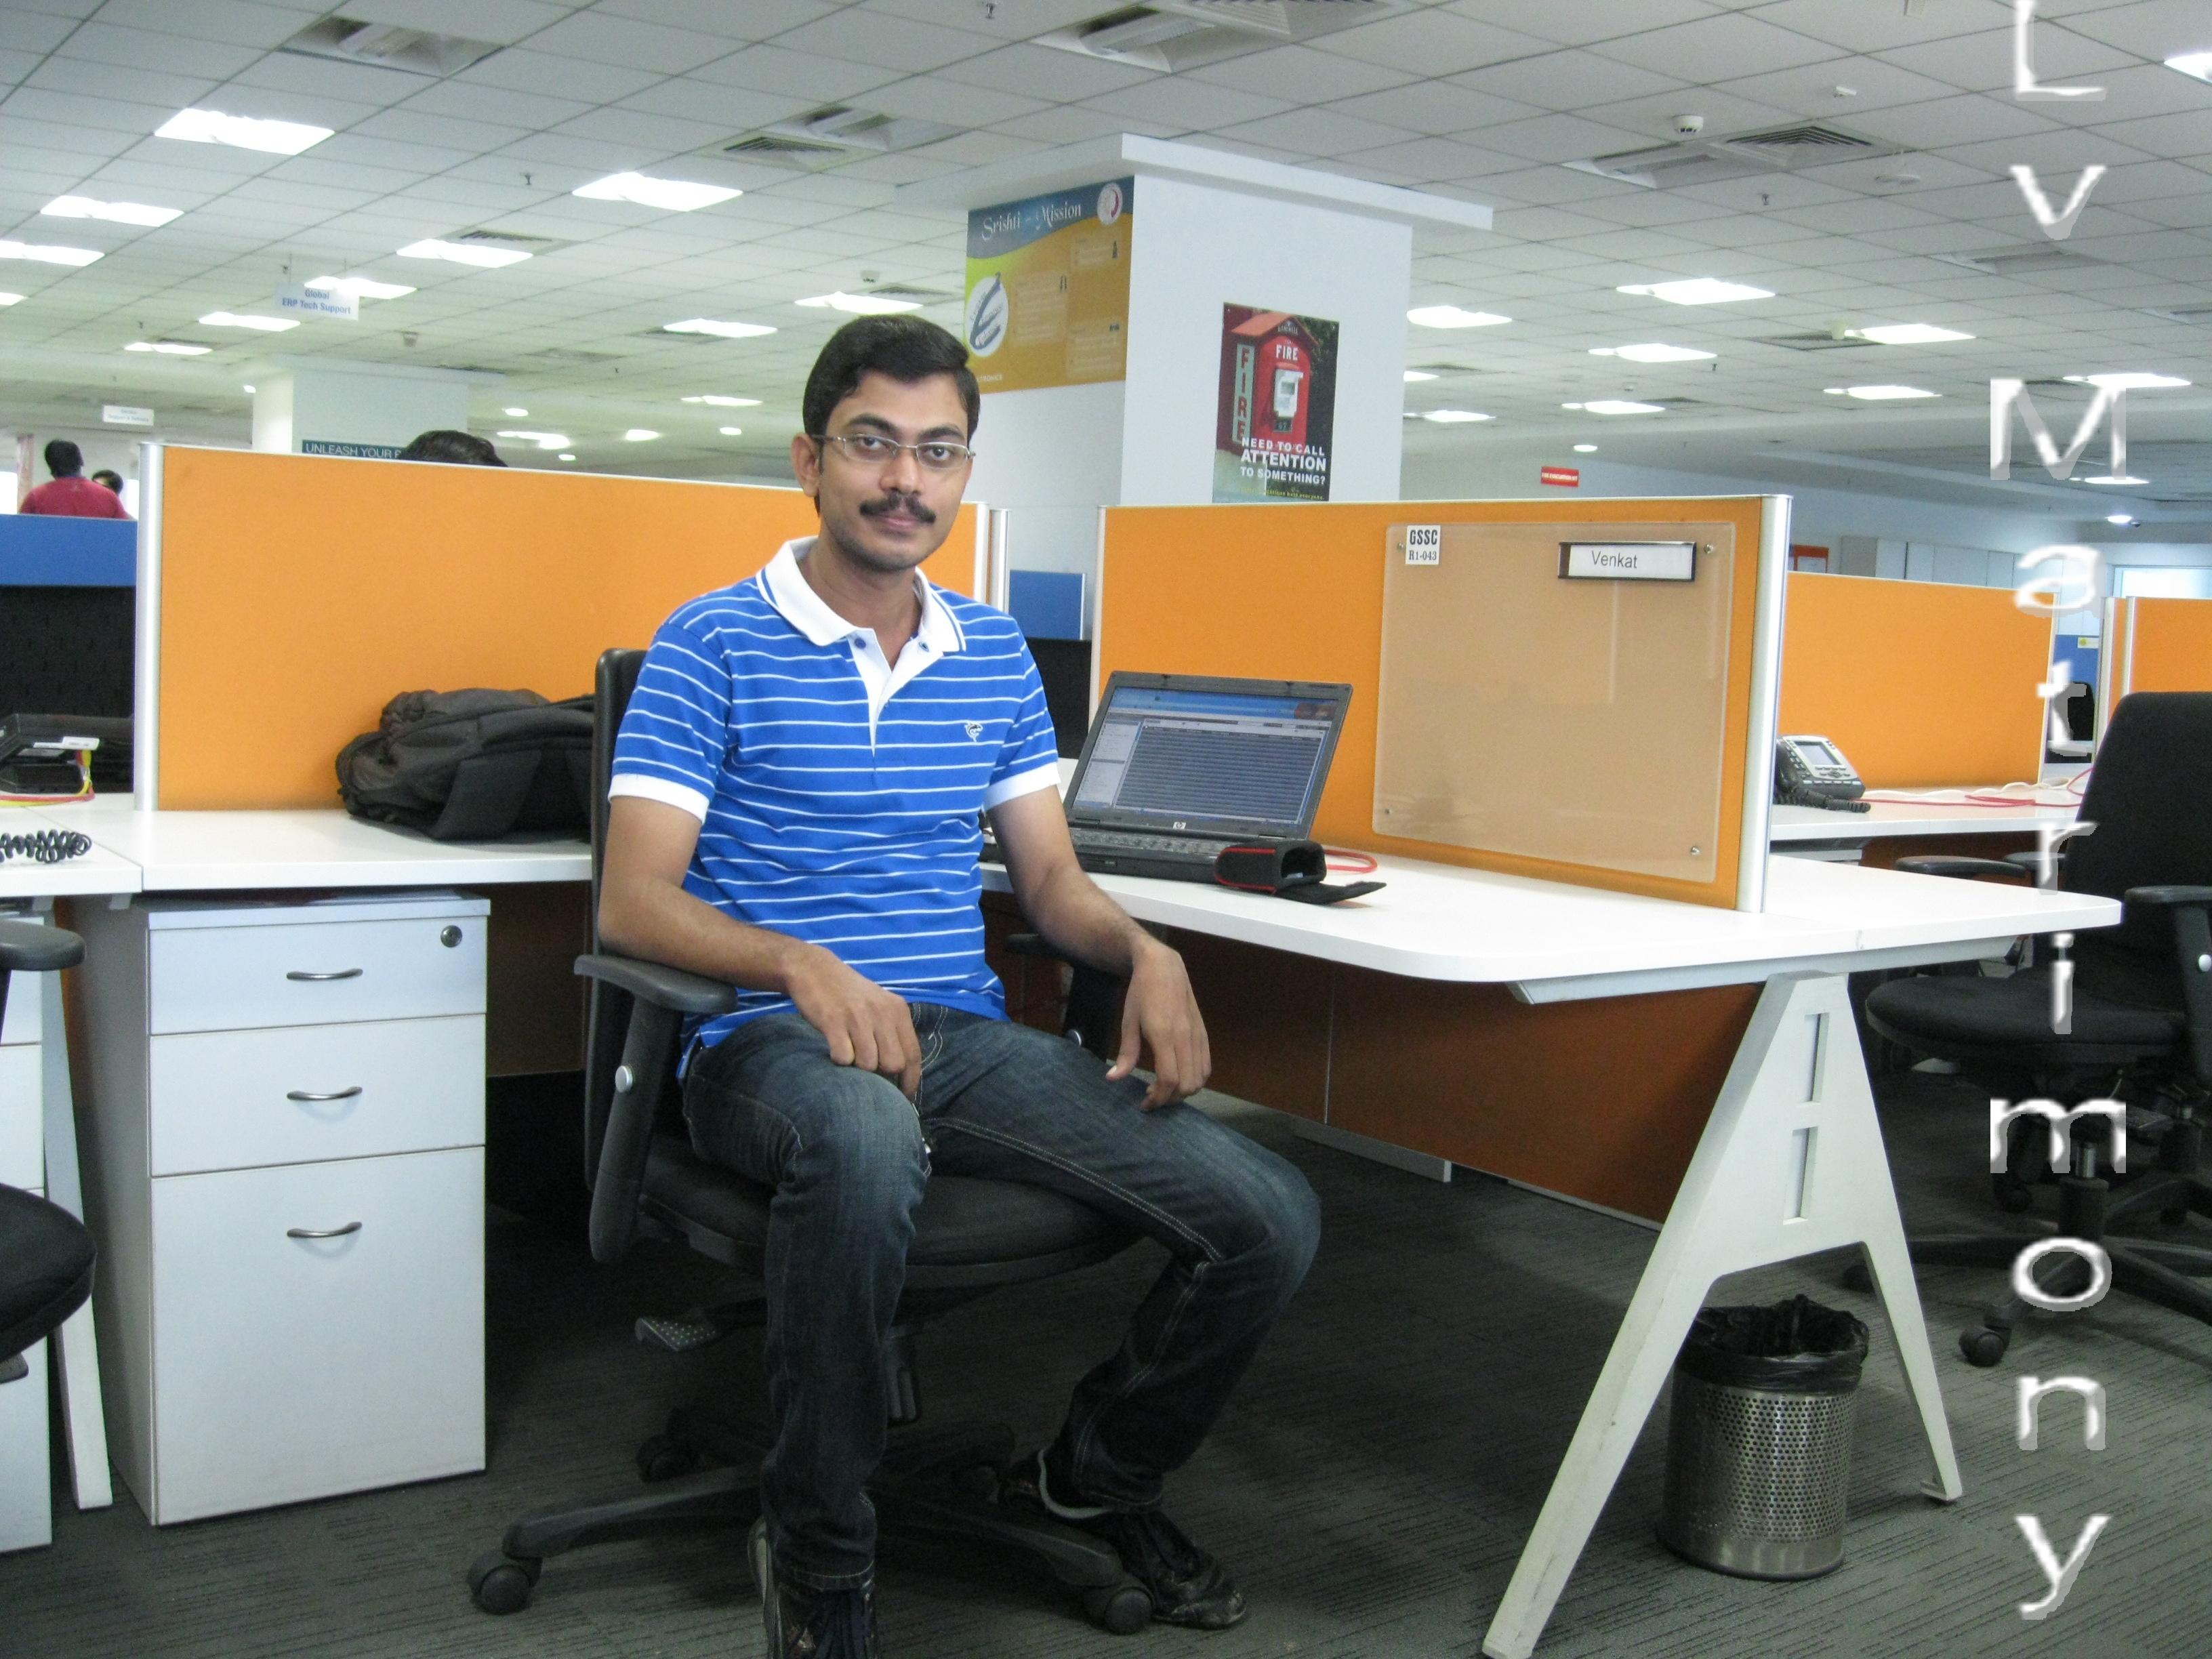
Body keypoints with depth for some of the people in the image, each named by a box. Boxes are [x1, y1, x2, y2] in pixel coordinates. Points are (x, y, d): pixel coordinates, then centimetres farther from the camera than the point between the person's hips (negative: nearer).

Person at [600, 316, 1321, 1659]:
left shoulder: (996, 654, 16)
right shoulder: (715, 644, 0)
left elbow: (1053, 880, 16)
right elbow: (635, 901, -8)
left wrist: (1148, 955, -6)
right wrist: (804, 966, -26)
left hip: (969, 1037, 5)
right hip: (777, 1041, -5)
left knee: (1270, 1218, -14)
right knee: (866, 1143, -43)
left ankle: (1095, 1473, 17)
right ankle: (819, 1550, -15)